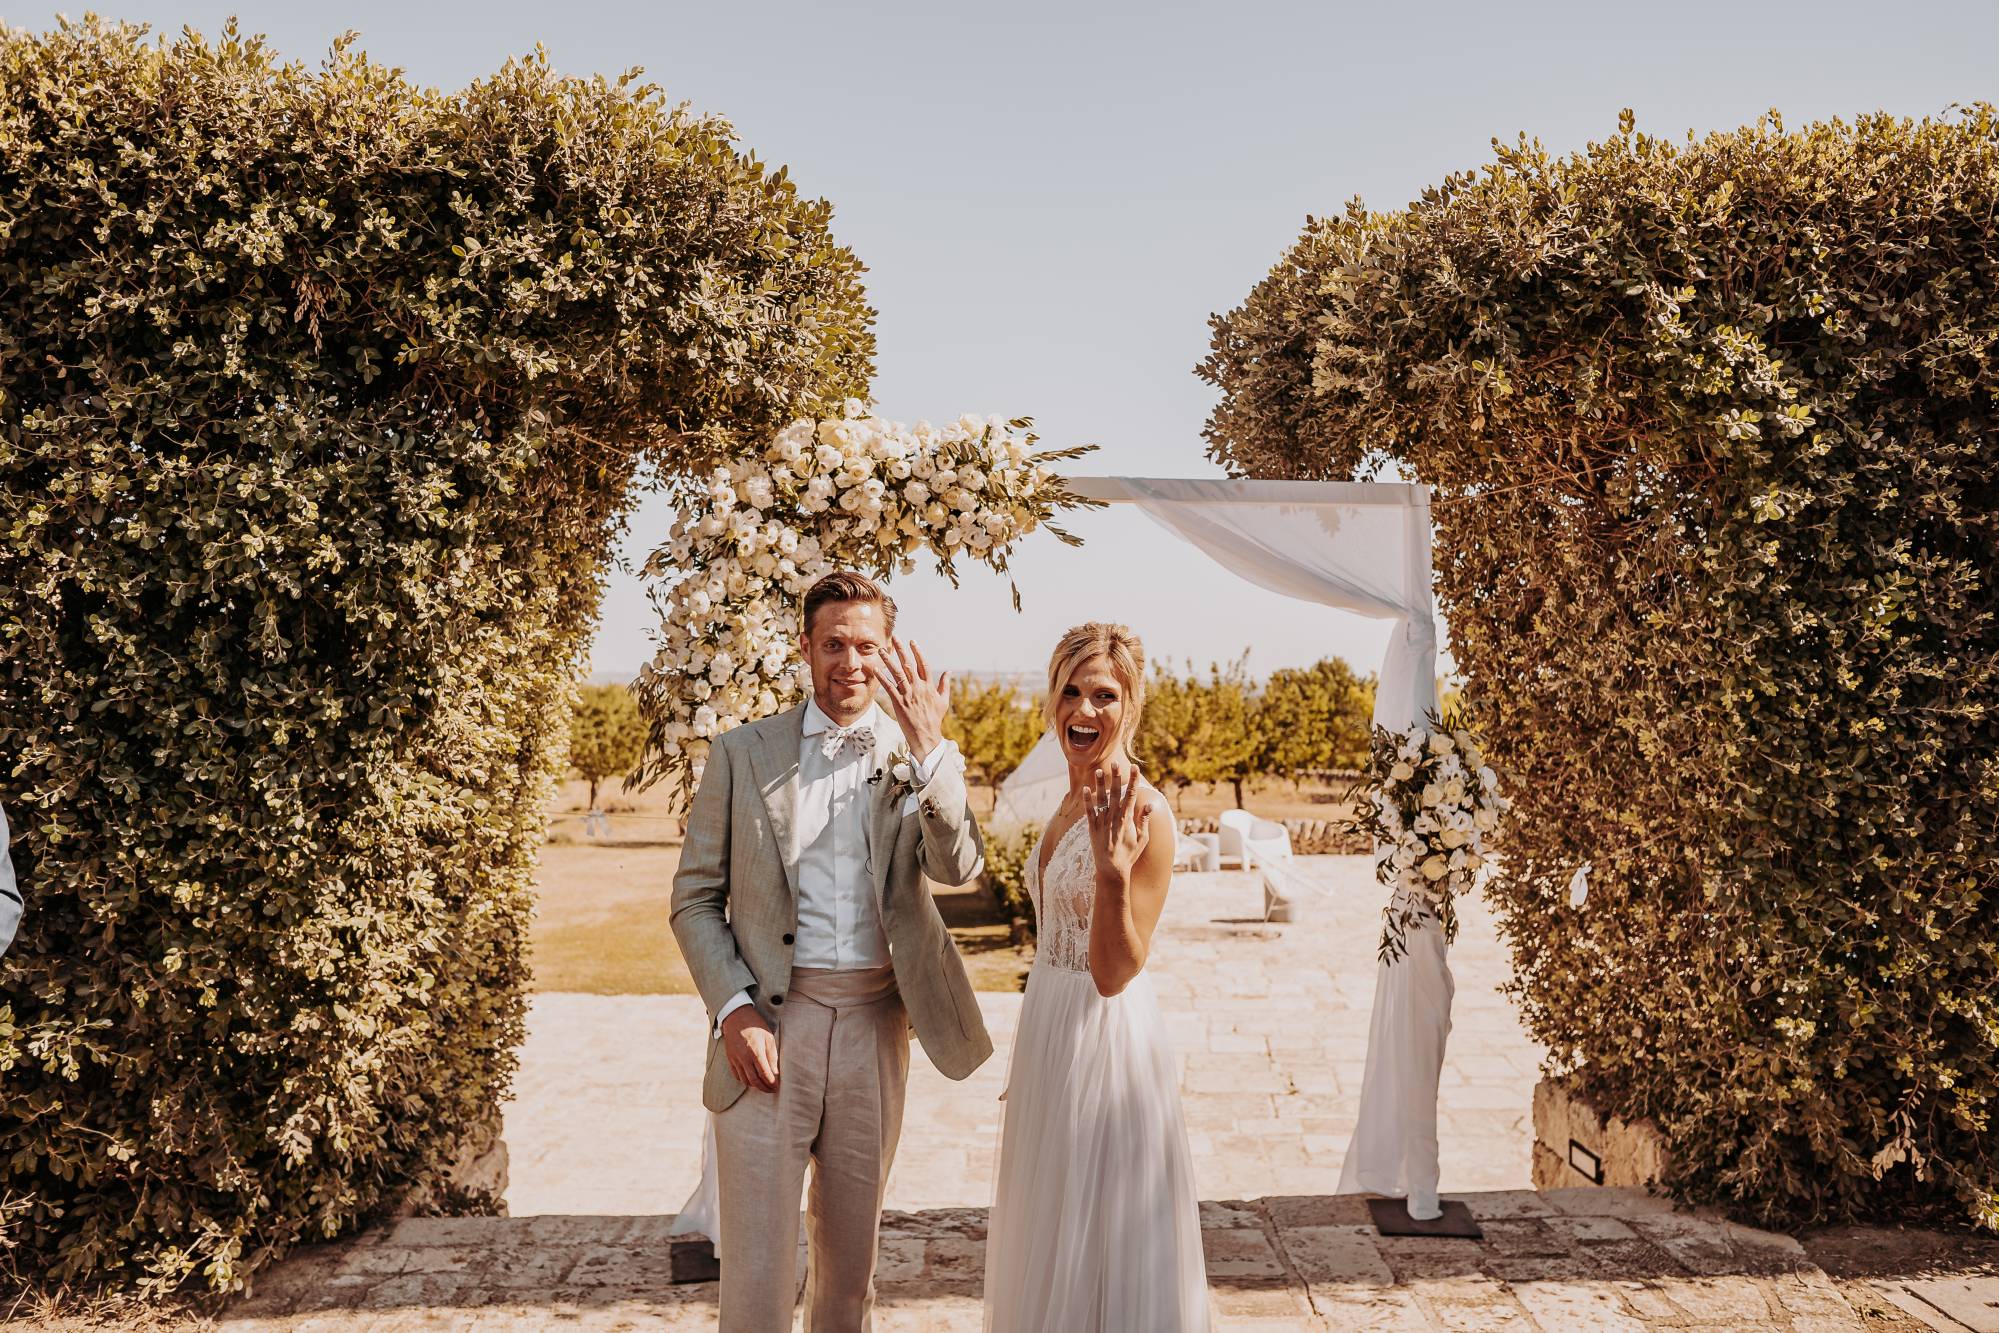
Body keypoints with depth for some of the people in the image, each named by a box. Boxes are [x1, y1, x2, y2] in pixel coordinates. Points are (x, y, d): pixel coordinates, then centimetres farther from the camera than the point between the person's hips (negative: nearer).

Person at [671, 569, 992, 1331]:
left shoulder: (923, 759, 5)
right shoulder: (742, 754, 2)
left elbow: (959, 867, -12)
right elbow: (695, 898, 3)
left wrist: (929, 747, -23)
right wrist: (732, 1008, -10)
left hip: (875, 1021, 2)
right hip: (770, 1020, -1)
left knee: (850, 1245, 17)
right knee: (755, 1261, 1)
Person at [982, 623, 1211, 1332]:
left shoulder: (1142, 811, -19)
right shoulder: (1074, 799, 7)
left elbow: (1114, 972, -21)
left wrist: (1115, 873, -33)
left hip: (1106, 1038, -8)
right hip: (1050, 1034, 9)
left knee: (1100, 1236, 6)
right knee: (1049, 1233, 20)